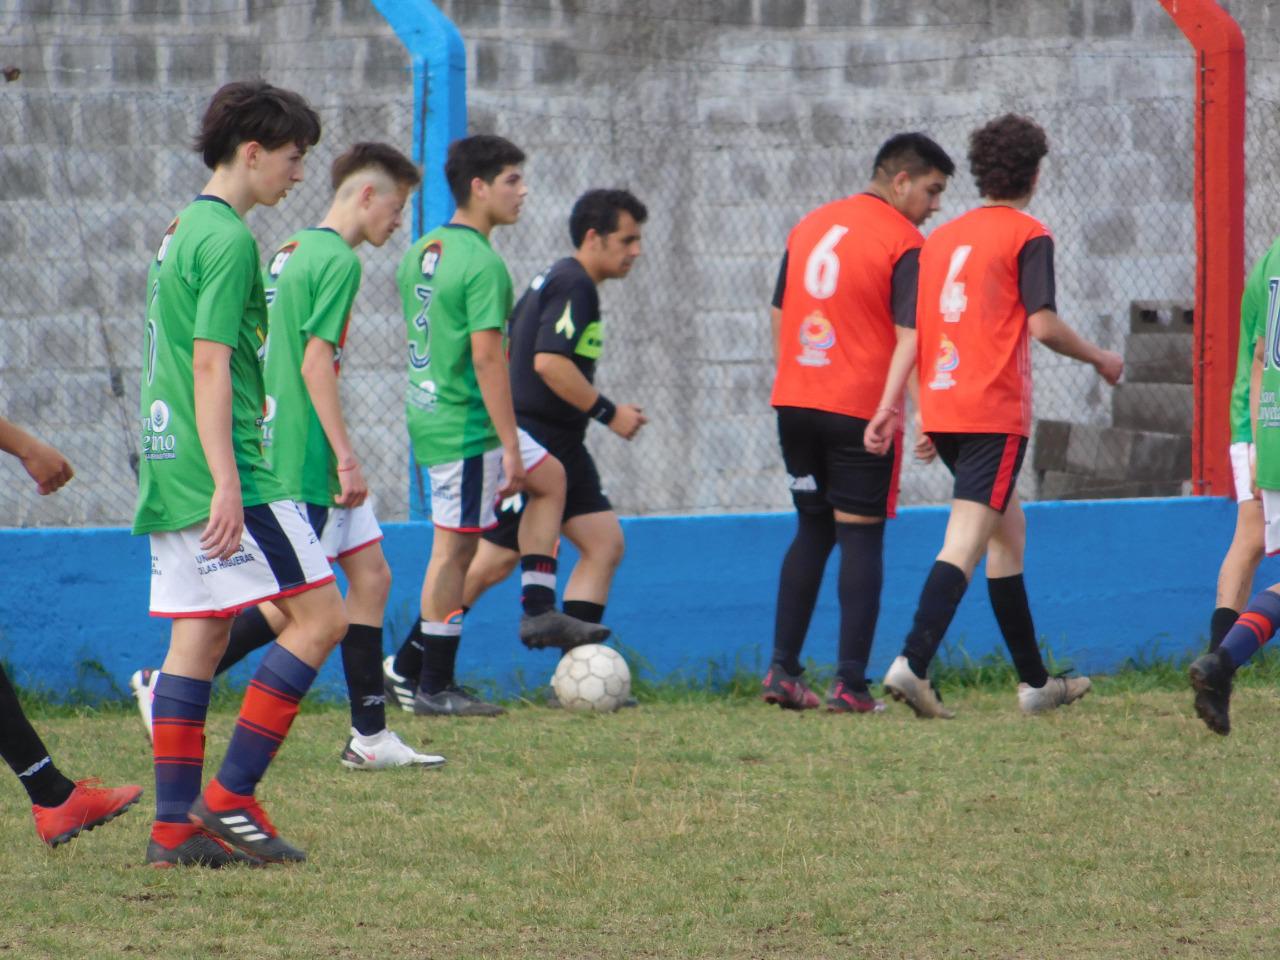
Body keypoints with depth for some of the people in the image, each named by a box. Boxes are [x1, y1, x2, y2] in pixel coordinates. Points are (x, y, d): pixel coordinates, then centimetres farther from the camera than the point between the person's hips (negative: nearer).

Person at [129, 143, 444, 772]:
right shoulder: (337, 260, -14)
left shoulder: (292, 254, 14)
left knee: (371, 575, 9)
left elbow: (277, 356, 19)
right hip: (308, 459, -10)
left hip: (291, 451, 10)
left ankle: (370, 736, 8)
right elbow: (315, 362, -20)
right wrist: (347, 459, -18)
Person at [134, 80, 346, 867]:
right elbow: (211, 365, -19)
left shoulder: (182, 232, 18)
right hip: (221, 470, -10)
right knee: (319, 616, -6)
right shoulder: (227, 241, -12)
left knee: (200, 636, 8)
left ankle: (177, 825, 5)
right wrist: (227, 484, -22)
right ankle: (230, 797, -9)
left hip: (171, 471, 10)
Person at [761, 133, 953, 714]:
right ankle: (850, 684, -5)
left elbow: (779, 314, 19)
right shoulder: (903, 242, -8)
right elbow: (910, 334, -17)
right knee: (860, 535, 0)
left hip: (795, 403, 6)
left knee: (812, 529, 16)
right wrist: (891, 404, -20)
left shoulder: (810, 225, 13)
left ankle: (783, 669, 9)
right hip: (861, 409, -6)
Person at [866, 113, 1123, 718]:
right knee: (965, 542, -12)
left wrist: (890, 408, 11)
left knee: (1008, 527, 19)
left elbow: (912, 329, 11)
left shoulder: (941, 237, 15)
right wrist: (1100, 360, 2)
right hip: (995, 411, -7)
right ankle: (913, 664, -29)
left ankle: (1036, 681, 24)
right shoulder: (1028, 236, -4)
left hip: (941, 411, 7)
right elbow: (1043, 324, -14)